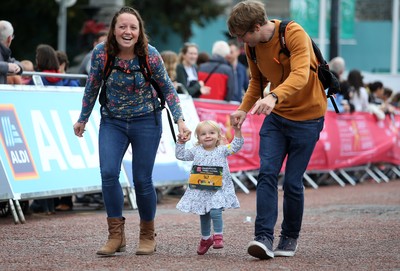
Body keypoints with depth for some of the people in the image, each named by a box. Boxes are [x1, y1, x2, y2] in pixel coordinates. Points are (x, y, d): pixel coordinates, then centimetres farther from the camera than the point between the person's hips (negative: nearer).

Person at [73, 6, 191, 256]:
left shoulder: (151, 55, -17)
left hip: (146, 121, -1)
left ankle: (148, 236, 20)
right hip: (112, 121, 1)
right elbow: (92, 87, 3)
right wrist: (83, 119, 13)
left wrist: (180, 120, -9)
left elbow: (167, 88, -3)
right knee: (108, 173, -16)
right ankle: (116, 235, -5)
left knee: (142, 179, 0)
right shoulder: (101, 53, -13)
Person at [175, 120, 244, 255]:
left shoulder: (222, 150, 1)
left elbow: (236, 146, -10)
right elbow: (181, 155, 14)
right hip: (201, 190, 3)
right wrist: (180, 142, 4)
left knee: (215, 211, -21)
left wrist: (237, 131, -21)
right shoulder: (196, 151, 7)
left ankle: (218, 236, -7)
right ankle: (206, 238, 28)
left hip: (218, 189, -3)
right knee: (204, 215, 12)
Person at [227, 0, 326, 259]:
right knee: (267, 172, -12)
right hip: (276, 115, 5)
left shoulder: (294, 34, -22)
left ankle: (290, 238, 16)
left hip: (307, 116, -5)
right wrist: (244, 109, 0)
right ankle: (264, 238, -18)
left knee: (293, 181, -3)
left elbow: (300, 75, -36)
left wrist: (274, 97, -52)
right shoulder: (253, 46, -1)